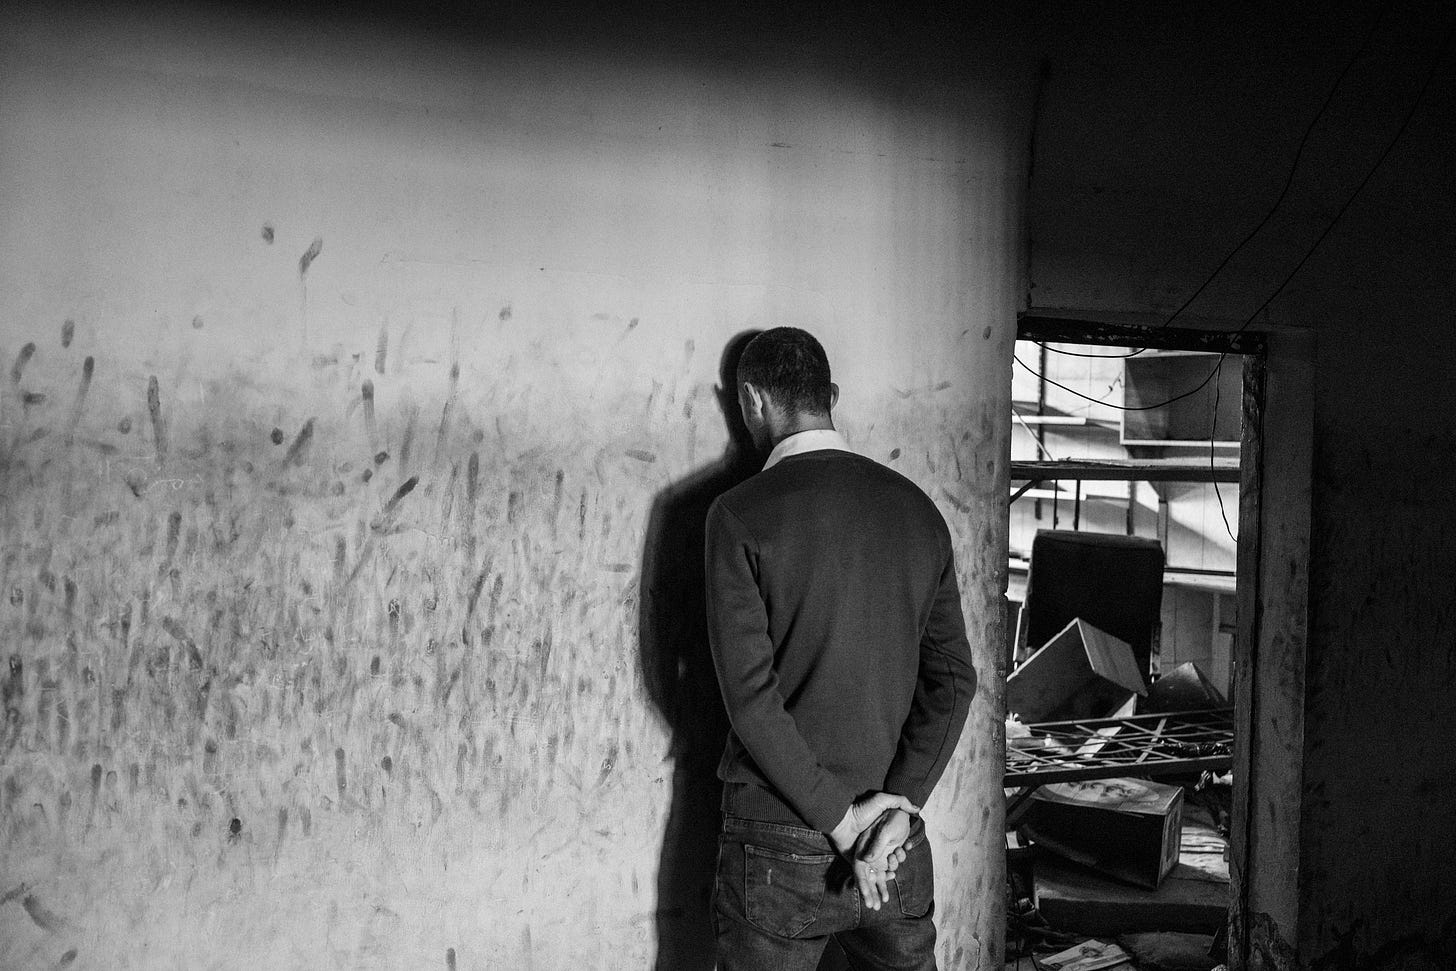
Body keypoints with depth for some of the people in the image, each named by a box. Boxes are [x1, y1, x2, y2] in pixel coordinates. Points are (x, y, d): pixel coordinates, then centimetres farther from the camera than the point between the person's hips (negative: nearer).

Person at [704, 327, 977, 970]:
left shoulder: (741, 514, -10)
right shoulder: (918, 510, 4)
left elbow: (750, 691, -16)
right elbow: (952, 679, 0)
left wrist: (839, 817, -11)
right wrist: (898, 804, -5)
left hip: (779, 837, -4)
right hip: (900, 845, 4)